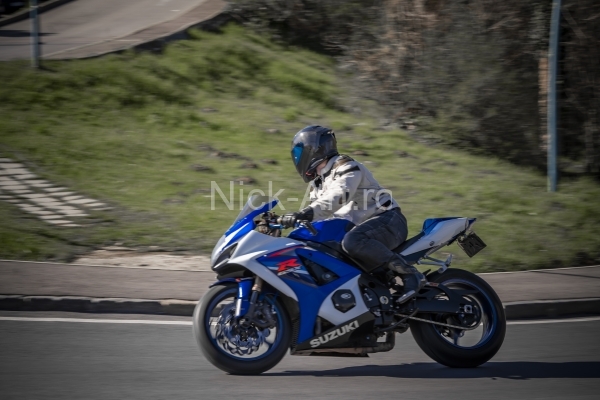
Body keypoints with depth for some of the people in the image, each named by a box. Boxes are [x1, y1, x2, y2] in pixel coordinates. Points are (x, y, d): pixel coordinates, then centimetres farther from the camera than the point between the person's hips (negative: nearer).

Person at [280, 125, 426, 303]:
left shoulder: (346, 167, -12)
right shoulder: (318, 183, 17)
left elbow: (339, 196, -31)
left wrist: (307, 213, -44)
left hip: (388, 220, -10)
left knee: (352, 241, -39)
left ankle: (410, 274, -34)